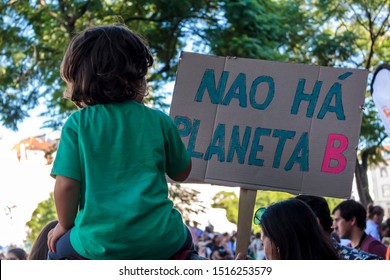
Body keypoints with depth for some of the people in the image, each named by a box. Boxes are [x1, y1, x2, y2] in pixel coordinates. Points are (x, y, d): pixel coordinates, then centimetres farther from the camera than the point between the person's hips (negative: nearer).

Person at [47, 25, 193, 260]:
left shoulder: (77, 124, -3)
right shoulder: (159, 120, 2)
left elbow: (66, 184, -7)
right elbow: (181, 174, 13)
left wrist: (66, 226, 11)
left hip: (99, 244, -1)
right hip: (159, 242, 2)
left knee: (58, 247, 29)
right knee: (184, 239, 35)